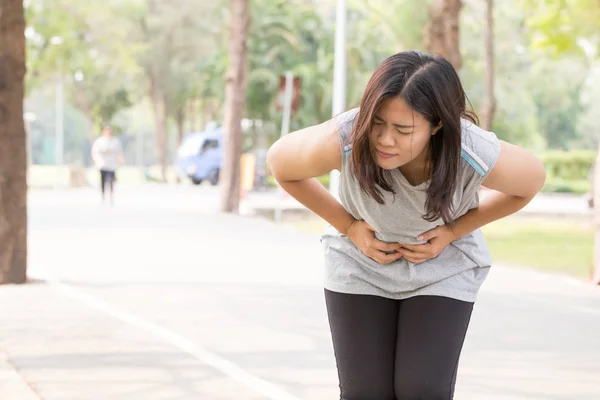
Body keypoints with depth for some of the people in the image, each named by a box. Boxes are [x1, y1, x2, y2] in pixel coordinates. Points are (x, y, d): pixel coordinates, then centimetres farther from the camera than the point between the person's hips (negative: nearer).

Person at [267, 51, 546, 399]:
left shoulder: (478, 157, -34)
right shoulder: (341, 141, -34)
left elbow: (533, 180, -10)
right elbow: (280, 163, -12)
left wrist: (453, 231, -14)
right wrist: (348, 226, -14)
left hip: (443, 268, 0)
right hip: (360, 263, 1)